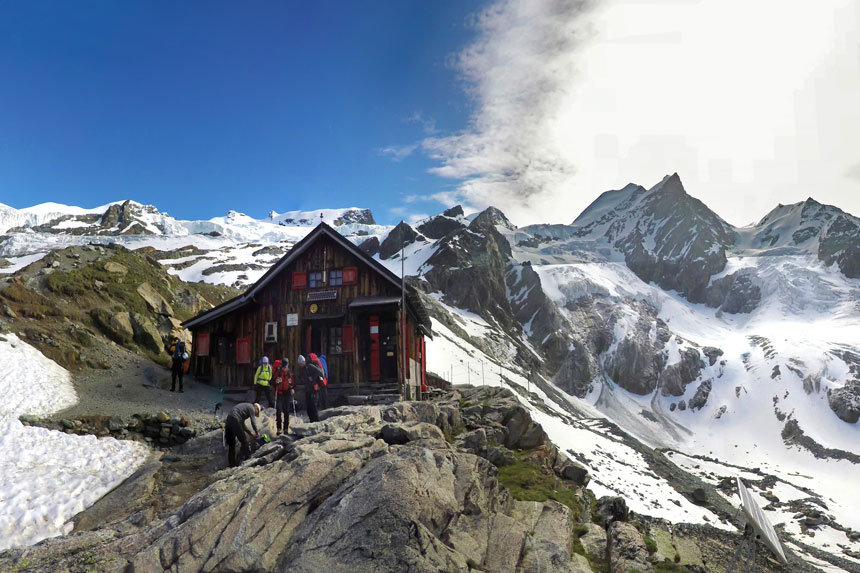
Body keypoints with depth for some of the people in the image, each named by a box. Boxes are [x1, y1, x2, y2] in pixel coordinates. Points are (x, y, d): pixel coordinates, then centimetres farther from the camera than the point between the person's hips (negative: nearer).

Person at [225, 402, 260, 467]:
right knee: (244, 441, -1)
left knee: (231, 443, 14)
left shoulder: (245, 406, 32)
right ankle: (247, 458, 3)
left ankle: (232, 463, 19)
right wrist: (257, 432, 12)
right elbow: (253, 422, -3)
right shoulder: (251, 407, 8)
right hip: (235, 420, -9)